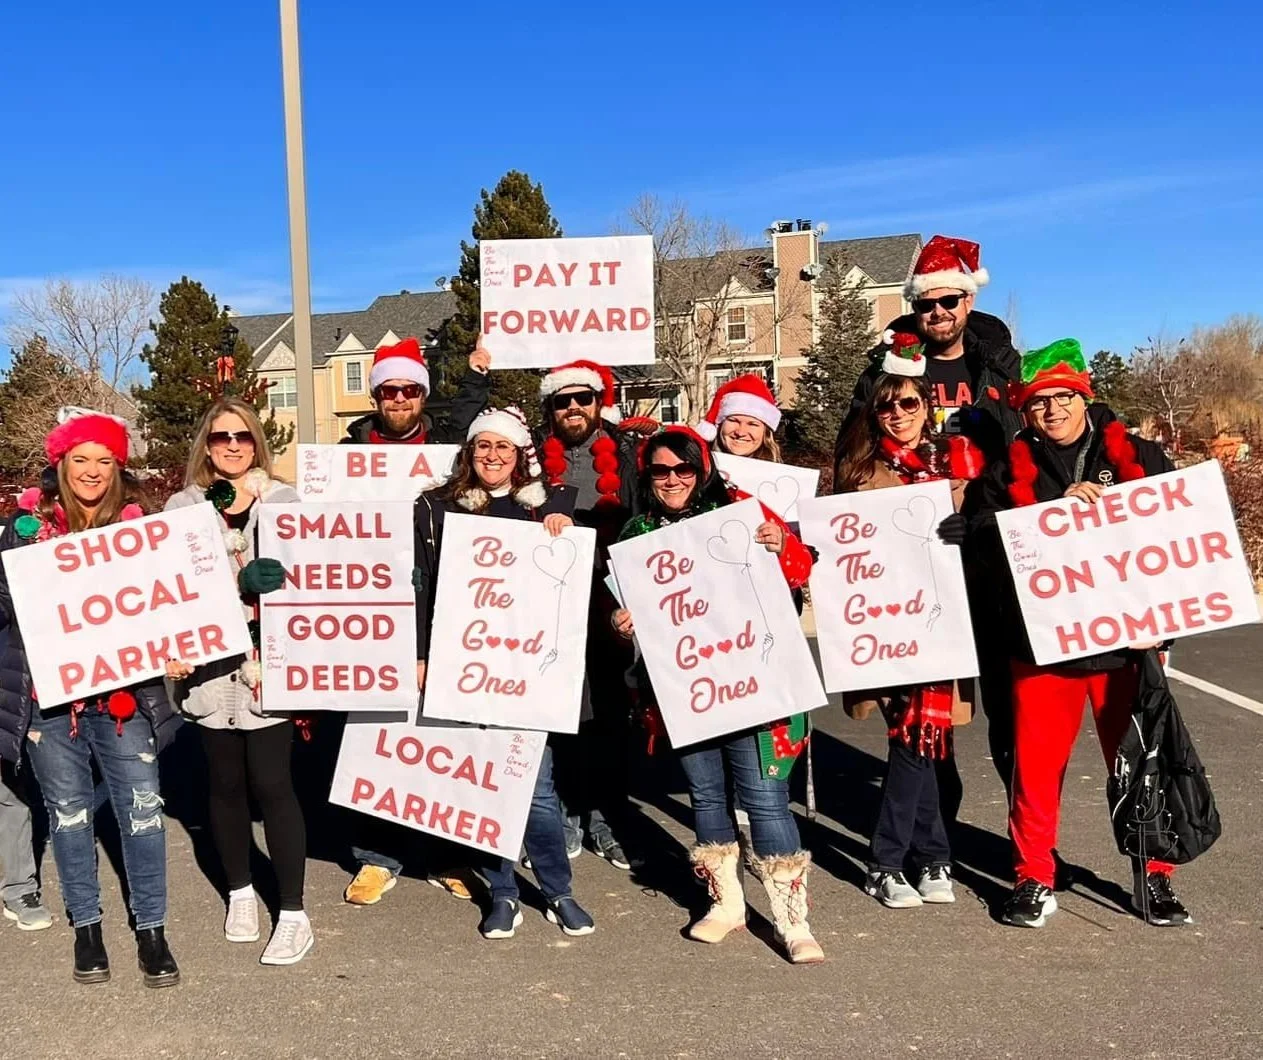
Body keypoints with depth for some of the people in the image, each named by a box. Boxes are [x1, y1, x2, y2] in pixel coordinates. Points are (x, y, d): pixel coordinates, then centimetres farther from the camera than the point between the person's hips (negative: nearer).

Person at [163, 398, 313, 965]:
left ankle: (293, 913, 7)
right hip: (209, 665, 2)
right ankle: (240, 892, 31)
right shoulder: (182, 507, 7)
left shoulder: (283, 501, 3)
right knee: (225, 782, 12)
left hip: (269, 663, -2)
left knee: (270, 782, -3)